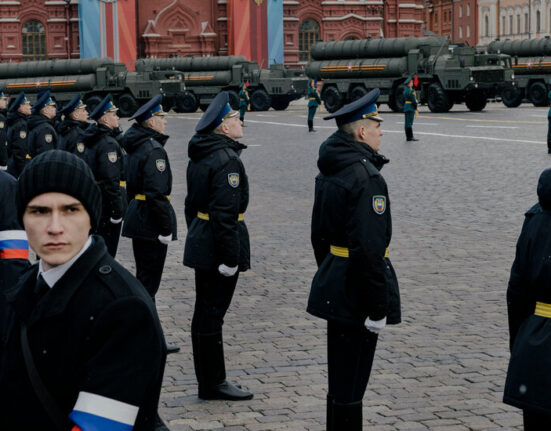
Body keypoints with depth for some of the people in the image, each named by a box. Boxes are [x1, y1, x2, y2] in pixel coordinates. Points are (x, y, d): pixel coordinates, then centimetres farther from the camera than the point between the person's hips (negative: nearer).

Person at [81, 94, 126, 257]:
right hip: (107, 205, -10)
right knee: (107, 251, -2)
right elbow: (111, 181, -24)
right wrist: (118, 211, -21)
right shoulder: (109, 144, -19)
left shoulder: (94, 140, 11)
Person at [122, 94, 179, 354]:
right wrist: (165, 228, -20)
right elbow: (156, 193, -24)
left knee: (145, 279, 15)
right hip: (151, 221, -10)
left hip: (137, 215, 10)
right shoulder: (153, 150, -18)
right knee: (148, 282, -4)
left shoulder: (137, 146, 11)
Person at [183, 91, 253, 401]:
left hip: (200, 242, 10)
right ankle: (213, 384, 4)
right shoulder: (227, 159, -18)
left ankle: (207, 379, 24)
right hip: (220, 242, -10)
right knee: (213, 313, -3)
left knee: (205, 311, 14)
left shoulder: (200, 157, 11)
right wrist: (230, 257, -21)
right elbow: (224, 213, -23)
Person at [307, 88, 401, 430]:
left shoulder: (330, 171, 10)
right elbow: (368, 248, -25)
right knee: (350, 388, -1)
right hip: (356, 294, -10)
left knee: (340, 379, 20)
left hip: (334, 287, 10)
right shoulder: (366, 176, -20)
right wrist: (377, 308, -21)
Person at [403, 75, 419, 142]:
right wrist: (416, 108, -6)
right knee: (409, 123, -9)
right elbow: (413, 100, -18)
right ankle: (410, 137, -10)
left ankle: (408, 137, 12)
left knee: (407, 123, 10)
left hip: (406, 107, 9)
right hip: (411, 108, -9)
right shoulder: (410, 91, -16)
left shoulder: (405, 90, 14)